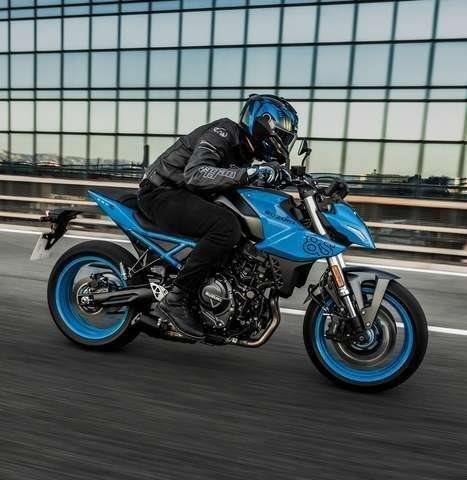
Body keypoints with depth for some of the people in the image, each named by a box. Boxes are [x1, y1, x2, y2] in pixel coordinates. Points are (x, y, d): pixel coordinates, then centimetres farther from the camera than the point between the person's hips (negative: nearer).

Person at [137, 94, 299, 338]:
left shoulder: (244, 153, 13)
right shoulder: (223, 132, -15)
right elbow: (195, 173, -31)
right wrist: (249, 173, -38)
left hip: (183, 196, 10)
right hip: (162, 193, -10)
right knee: (226, 226, -32)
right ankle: (175, 299, -24)